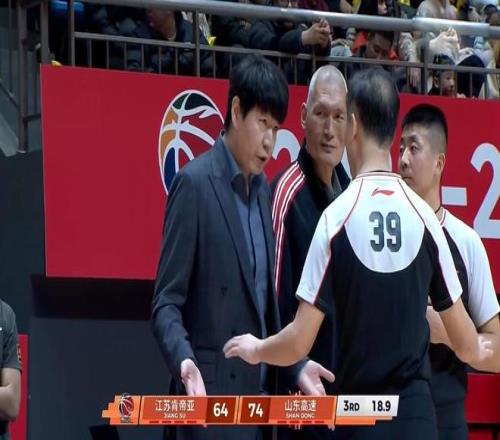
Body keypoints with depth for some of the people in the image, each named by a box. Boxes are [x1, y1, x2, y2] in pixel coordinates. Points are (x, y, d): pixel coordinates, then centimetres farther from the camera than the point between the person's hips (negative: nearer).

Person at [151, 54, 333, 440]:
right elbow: (166, 303, -10)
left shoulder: (264, 190, 15)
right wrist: (184, 361, -27)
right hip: (210, 400, -8)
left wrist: (296, 365, 8)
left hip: (258, 398, 8)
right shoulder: (195, 184, -8)